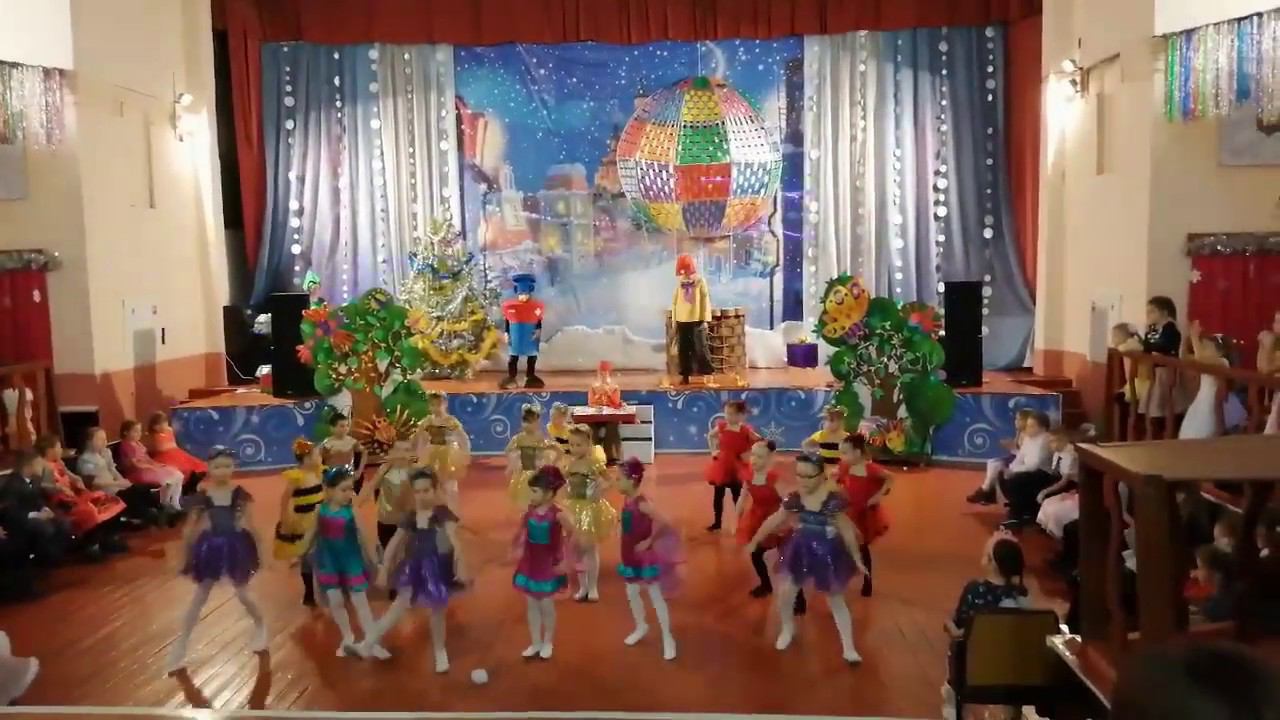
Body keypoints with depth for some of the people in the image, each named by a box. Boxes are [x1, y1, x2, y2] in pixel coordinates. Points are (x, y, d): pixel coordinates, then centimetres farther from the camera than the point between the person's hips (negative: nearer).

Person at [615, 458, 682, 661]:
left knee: (656, 597, 2)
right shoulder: (627, 500, 0)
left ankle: (667, 638, 13)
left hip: (645, 557, -8)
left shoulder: (642, 503, -25)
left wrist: (649, 541, -21)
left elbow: (661, 522, -33)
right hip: (631, 557, 8)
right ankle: (641, 627, 42)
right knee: (632, 594, 20)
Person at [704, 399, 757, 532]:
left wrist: (748, 454, -10)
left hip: (736, 467, -4)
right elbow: (710, 436, 17)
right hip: (721, 465, 4)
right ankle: (716, 523, 24)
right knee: (718, 495, 11)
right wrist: (713, 450, 11)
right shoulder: (721, 426, -3)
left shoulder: (745, 430, -14)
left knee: (737, 496, 6)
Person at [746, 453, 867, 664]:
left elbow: (847, 531, -10)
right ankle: (787, 629, 34)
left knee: (836, 600, 8)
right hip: (800, 552, 3)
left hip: (828, 554, -3)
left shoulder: (834, 500, -20)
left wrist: (856, 558, -4)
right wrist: (755, 541, 12)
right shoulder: (794, 499, -9)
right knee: (785, 593, 3)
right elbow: (774, 521, 3)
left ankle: (848, 648, 19)